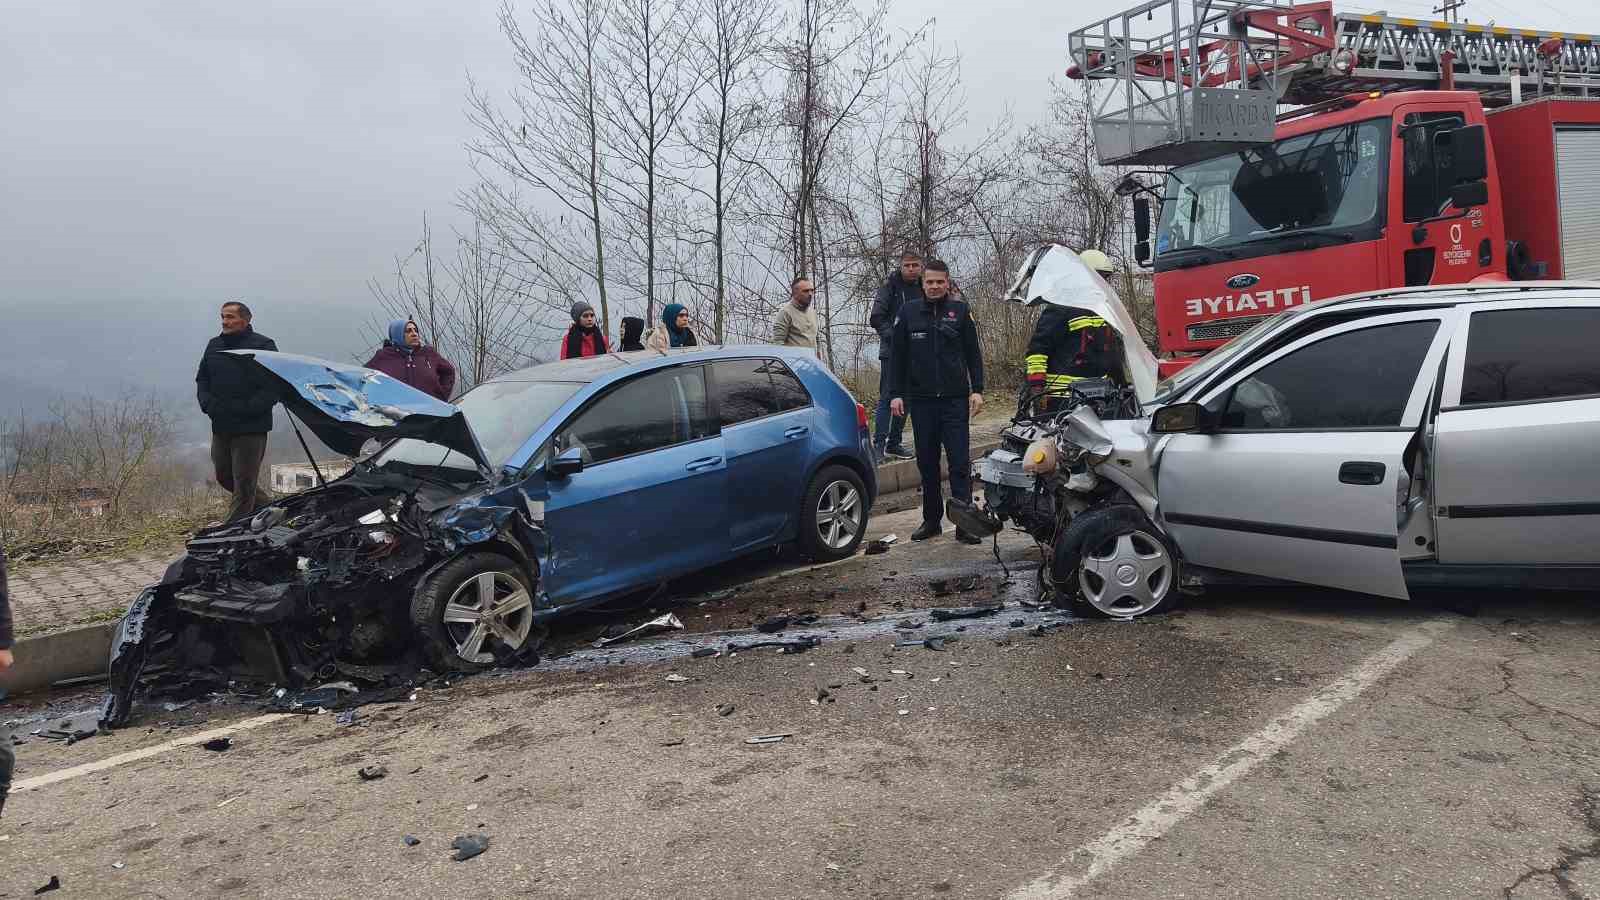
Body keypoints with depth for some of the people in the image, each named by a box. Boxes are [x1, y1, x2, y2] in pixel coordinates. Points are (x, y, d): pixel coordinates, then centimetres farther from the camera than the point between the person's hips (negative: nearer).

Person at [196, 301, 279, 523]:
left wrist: (248, 409, -18)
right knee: (224, 476, 16)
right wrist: (207, 403, 1)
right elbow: (201, 380, 20)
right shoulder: (214, 346, 13)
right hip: (220, 426, 7)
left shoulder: (263, 345, -6)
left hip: (251, 429, -7)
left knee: (243, 482, -3)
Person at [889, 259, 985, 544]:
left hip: (955, 399, -2)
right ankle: (931, 520, 19)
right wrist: (896, 394, 3)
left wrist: (977, 390, -2)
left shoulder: (960, 310, 4)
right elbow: (898, 356, 9)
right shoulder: (909, 312, 6)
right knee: (927, 463, 9)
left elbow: (973, 354, 6)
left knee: (960, 463, -4)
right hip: (921, 400, 2)